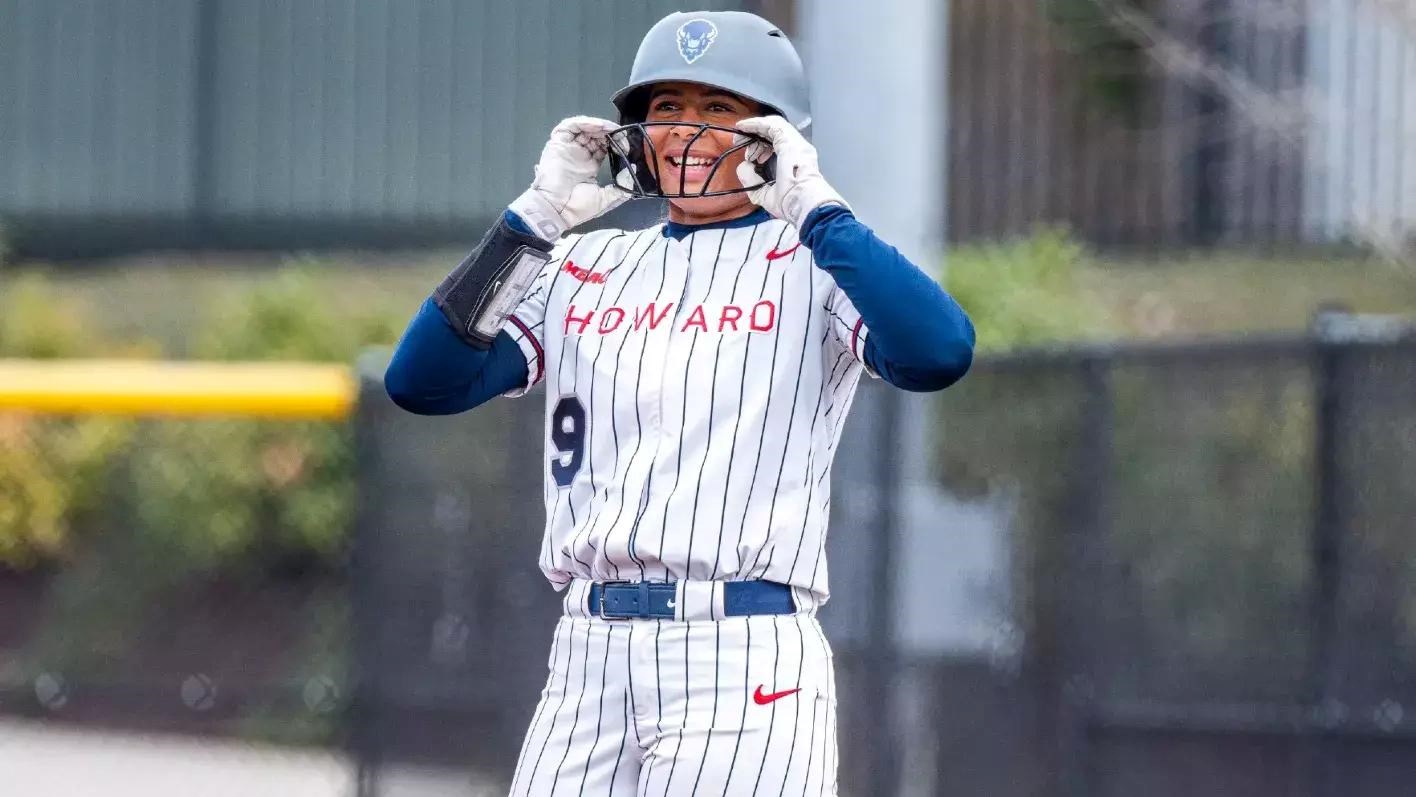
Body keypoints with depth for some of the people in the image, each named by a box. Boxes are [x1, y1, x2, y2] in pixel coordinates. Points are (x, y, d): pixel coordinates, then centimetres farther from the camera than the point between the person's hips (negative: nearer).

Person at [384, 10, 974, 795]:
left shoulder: (814, 264, 3)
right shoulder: (585, 267, 16)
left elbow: (939, 354, -18)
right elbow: (419, 383, 4)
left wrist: (813, 207, -13)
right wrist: (534, 222, -2)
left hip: (745, 666, -5)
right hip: (587, 663, 5)